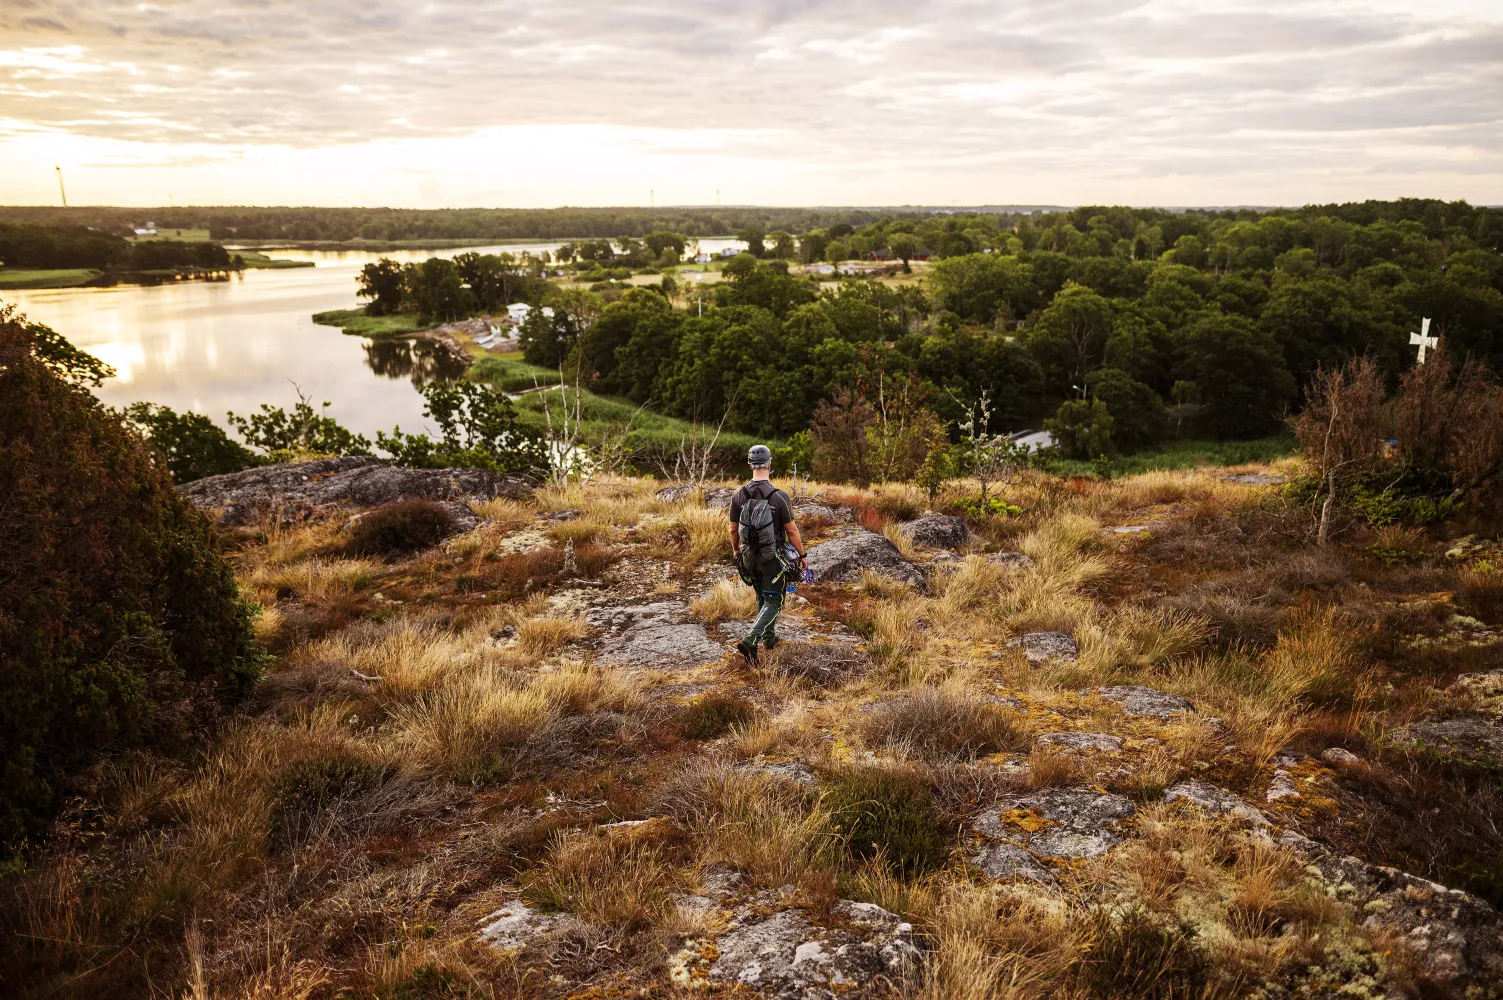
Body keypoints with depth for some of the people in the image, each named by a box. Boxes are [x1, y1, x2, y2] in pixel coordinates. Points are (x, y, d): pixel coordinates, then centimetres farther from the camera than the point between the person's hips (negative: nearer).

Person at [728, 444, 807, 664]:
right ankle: (750, 641, -11)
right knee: (773, 603, 6)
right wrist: (801, 556, 0)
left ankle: (769, 637, 40)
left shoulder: (738, 495, -10)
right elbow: (792, 531, -14)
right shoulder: (780, 497, -21)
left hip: (750, 556, 4)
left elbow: (733, 530, 0)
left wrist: (736, 551, 18)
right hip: (774, 558, -4)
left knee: (762, 597, 25)